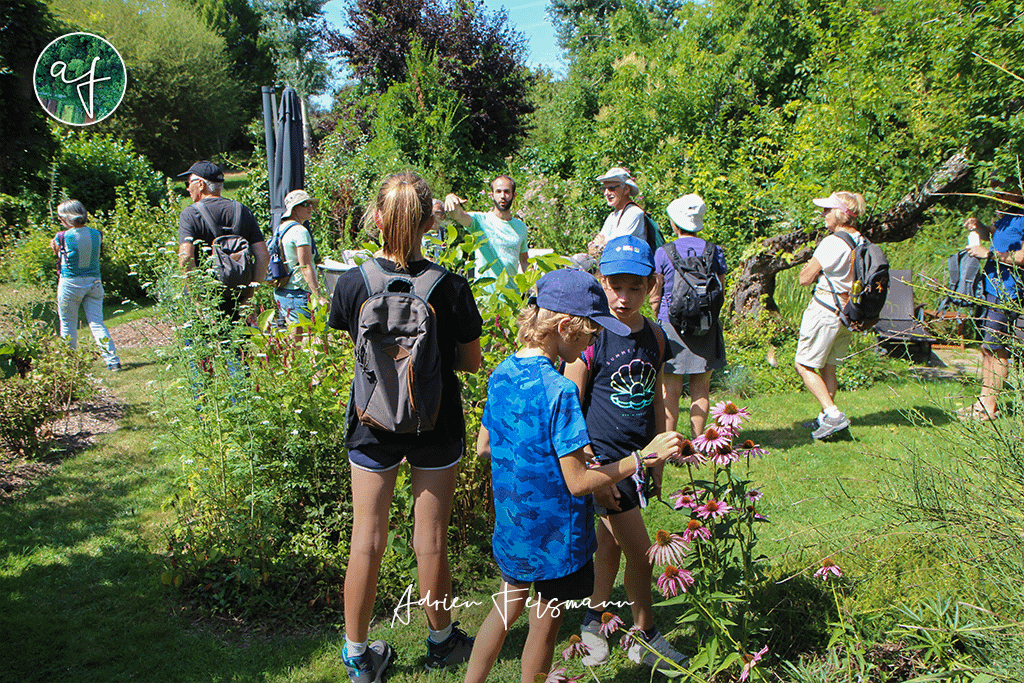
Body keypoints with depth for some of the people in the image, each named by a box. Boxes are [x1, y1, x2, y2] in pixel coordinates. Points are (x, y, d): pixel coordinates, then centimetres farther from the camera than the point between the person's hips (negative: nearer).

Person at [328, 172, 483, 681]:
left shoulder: (352, 283, -12)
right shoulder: (451, 287, -15)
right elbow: (471, 361, -5)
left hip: (373, 424, 1)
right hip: (436, 426, -1)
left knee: (366, 542, 12)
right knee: (431, 542, 13)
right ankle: (441, 641, 34)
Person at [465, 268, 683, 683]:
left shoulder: (502, 373, -3)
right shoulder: (558, 391, -27)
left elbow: (484, 447, 9)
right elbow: (578, 482, -23)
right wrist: (644, 458, -17)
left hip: (511, 525, 8)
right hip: (554, 534, -7)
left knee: (507, 605, 26)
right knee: (545, 623, 13)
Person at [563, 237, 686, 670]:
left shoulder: (655, 337, 3)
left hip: (638, 458, 5)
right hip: (604, 457, -5)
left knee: (610, 541, 18)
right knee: (639, 549, 0)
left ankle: (593, 620, 36)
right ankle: (645, 636, 21)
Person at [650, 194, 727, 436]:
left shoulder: (663, 254, -6)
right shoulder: (715, 252, 0)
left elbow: (655, 297, 0)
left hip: (672, 325, -2)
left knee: (671, 389, 3)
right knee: (701, 389, 10)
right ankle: (697, 439, 14)